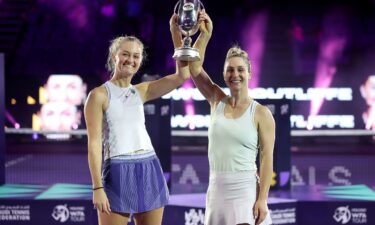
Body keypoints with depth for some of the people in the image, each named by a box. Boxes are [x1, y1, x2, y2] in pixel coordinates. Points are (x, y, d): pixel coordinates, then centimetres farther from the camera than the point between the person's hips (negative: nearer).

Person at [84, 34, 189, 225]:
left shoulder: (141, 91, 12)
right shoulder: (99, 95, -3)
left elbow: (182, 75, 3)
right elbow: (94, 143, -8)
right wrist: (97, 187, -15)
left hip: (149, 172, 5)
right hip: (119, 173, -5)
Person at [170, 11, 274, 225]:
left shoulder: (261, 113, -4)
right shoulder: (217, 100, 7)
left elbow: (267, 157, -7)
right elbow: (194, 67, 0)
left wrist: (262, 199, -14)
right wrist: (205, 34, -11)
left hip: (245, 189, -5)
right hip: (217, 189, 5)